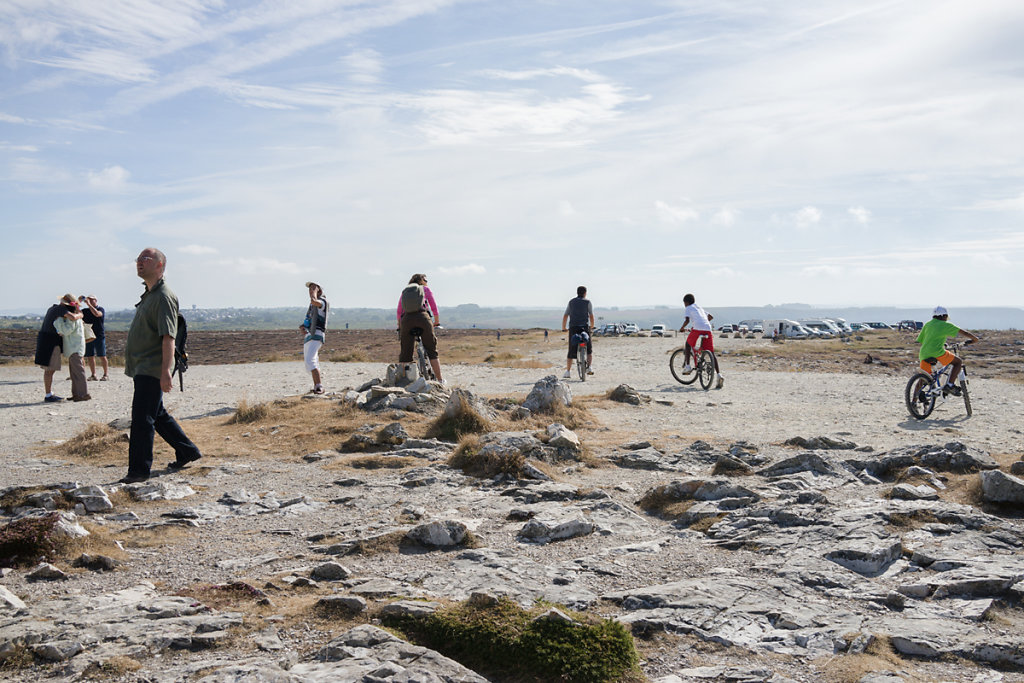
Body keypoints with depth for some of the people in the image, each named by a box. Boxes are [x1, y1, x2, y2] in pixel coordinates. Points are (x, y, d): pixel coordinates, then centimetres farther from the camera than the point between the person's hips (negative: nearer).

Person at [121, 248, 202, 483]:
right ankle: (187, 451, 28)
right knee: (158, 415, 17)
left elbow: (168, 337, -21)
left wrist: (165, 371, -27)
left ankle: (139, 469, -2)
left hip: (151, 370, -10)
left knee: (142, 419, -8)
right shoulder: (148, 295, 17)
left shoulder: (164, 296, -14)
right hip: (141, 368, 10)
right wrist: (130, 363, 25)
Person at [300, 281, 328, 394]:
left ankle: (319, 387, -27)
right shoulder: (312, 306, 24)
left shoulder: (322, 301, -3)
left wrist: (315, 291, -8)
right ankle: (316, 387, 21)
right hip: (308, 336, 10)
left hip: (316, 335, -10)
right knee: (309, 364, 12)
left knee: (310, 361, -24)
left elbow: (313, 301, -27)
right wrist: (302, 327, 7)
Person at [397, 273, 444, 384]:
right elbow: (434, 307, 19)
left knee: (405, 354, 5)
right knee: (432, 351, 5)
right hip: (423, 317, -2)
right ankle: (440, 380, 6)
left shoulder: (404, 291, 28)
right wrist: (437, 323, 31)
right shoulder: (425, 289, 21)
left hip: (406, 320, 2)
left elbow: (399, 312, 21)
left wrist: (400, 326, 30)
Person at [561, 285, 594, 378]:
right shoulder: (588, 302, 6)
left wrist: (563, 328, 18)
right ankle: (589, 367, -5)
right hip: (584, 327, -2)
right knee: (589, 349, 11)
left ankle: (568, 371, 3)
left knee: (571, 351, 6)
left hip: (573, 328, 2)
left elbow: (565, 316, 9)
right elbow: (591, 316, 2)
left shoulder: (571, 302, 13)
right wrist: (592, 326, 17)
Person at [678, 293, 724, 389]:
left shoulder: (688, 309, 14)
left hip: (697, 329, -5)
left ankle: (687, 366, 14)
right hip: (708, 329, 5)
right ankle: (719, 375, -13)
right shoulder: (700, 308, 33)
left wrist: (682, 328, 12)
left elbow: (687, 320, -4)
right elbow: (711, 317, 38)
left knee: (688, 344, 24)